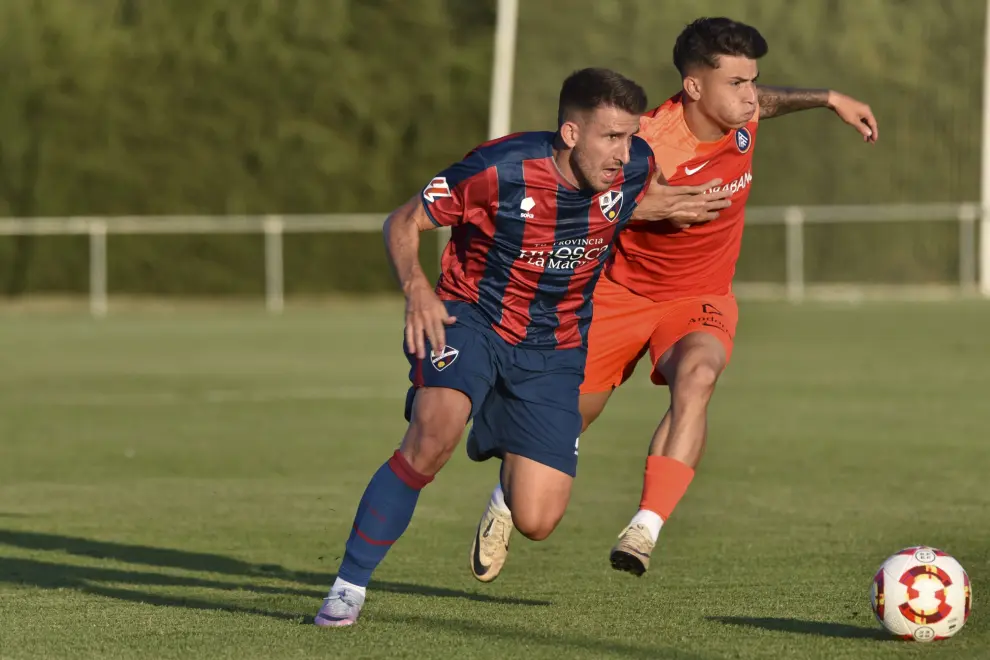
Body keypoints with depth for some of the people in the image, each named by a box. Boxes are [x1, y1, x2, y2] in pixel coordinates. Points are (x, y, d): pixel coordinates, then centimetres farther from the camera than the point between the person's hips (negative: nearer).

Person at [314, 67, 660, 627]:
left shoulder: (636, 168, -10)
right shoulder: (500, 169, -21)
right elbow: (403, 222, -11)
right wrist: (416, 287, -27)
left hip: (553, 349, 4)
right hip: (468, 316, -4)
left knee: (536, 522, -6)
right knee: (435, 433, -35)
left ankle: (498, 437, 32)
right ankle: (349, 588, -21)